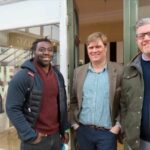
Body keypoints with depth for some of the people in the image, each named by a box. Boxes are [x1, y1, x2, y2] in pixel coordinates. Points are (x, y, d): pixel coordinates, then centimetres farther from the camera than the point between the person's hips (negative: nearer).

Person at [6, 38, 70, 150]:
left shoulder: (58, 75, 4)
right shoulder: (23, 76, -14)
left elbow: (62, 104, 9)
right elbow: (13, 109, -16)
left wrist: (64, 129, 9)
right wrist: (30, 135, -17)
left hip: (56, 135, 6)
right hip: (35, 139, -5)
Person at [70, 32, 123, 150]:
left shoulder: (119, 71, -6)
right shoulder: (79, 71, 3)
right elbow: (73, 100, 8)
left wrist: (118, 125, -8)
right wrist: (74, 122, 2)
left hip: (107, 132, -2)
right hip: (82, 130, 3)